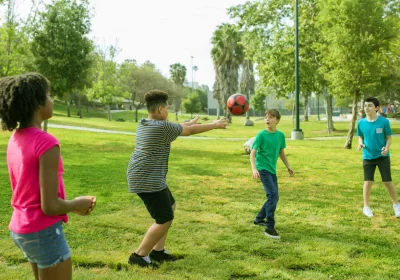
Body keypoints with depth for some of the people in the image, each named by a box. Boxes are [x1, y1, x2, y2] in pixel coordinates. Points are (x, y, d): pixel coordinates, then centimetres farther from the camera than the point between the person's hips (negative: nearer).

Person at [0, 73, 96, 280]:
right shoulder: (46, 143, -22)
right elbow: (49, 206, -22)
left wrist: (72, 205, 10)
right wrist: (77, 204, -4)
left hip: (20, 229, 8)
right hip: (44, 232, -8)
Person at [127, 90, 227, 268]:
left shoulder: (143, 124, 12)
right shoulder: (163, 127, -16)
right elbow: (190, 131, -5)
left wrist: (190, 122, 37)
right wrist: (214, 125, 8)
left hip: (142, 177, 11)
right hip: (148, 180, -11)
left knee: (170, 207, 21)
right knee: (165, 219, -5)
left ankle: (158, 251, 23)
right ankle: (139, 255, 2)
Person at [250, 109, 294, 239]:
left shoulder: (280, 135, 3)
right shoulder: (261, 135, -12)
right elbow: (253, 153, -15)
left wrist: (288, 167, 13)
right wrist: (254, 169, -29)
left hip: (272, 170, 7)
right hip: (263, 169, -7)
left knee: (273, 197, 14)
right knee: (273, 195, -18)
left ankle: (259, 219, 35)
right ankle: (269, 228, -11)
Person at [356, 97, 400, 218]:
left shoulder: (384, 121, -10)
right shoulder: (361, 123, -4)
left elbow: (389, 138, -3)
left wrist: (386, 148, -21)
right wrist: (360, 144, -12)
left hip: (383, 156, -1)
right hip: (368, 157, 2)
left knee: (388, 182, 4)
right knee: (368, 182, 2)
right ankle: (366, 207, 19)